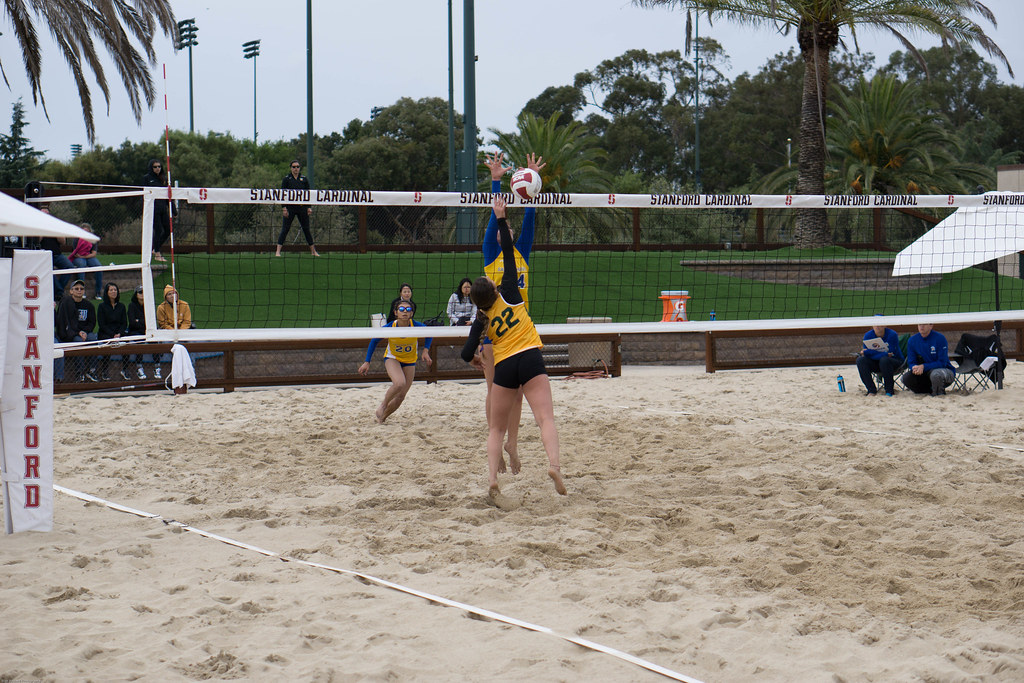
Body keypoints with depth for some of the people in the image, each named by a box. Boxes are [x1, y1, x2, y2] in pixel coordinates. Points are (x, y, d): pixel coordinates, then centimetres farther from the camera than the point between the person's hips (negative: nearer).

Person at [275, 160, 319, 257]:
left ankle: (313, 251, 13)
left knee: (306, 229, 6)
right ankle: (278, 251, -9)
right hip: (290, 208, -2)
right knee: (285, 229, -7)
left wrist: (309, 207, 4)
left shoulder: (304, 179, 9)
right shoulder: (287, 179, 2)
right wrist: (284, 208, -9)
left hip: (302, 208, 2)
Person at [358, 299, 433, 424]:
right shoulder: (389, 327, -24)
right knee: (399, 383, -31)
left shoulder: (417, 326, -23)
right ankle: (382, 405, -5)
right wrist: (367, 362, -8)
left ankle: (382, 417, 24)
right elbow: (374, 341, -7)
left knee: (401, 396, 1)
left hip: (409, 361, 3)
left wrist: (426, 351, -11)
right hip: (392, 358, -3)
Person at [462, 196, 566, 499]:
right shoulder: (509, 294, 4)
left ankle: (492, 477, -6)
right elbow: (509, 257, 5)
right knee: (546, 417, -13)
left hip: (504, 367, 1)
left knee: (496, 428, 12)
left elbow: (467, 355, 3)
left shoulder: (481, 320, 8)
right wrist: (501, 220, 8)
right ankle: (554, 463, -36)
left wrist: (475, 358, 27)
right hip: (530, 359, -1)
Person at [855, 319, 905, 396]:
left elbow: (891, 353, -23)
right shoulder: (868, 335, -4)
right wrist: (885, 354, -29)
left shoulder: (892, 334, -17)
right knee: (860, 360, -22)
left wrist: (867, 352, -26)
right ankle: (872, 390, -23)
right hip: (876, 362, 4)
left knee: (884, 360, -38)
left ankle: (889, 391, -26)